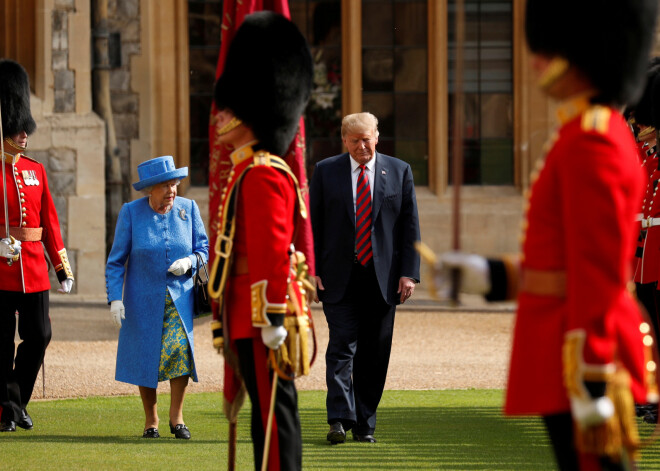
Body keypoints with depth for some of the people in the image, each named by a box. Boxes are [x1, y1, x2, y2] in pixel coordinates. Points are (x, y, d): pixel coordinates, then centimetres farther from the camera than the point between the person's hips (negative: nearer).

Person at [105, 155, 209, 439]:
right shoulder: (131, 212, -5)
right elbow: (116, 260, -2)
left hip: (179, 296, 1)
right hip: (143, 298, -1)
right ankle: (151, 420, 19)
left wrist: (189, 262, -15)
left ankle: (176, 414, -2)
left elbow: (204, 248, 7)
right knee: (146, 357, 2)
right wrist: (115, 298, -11)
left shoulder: (188, 209, 0)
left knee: (180, 348, -17)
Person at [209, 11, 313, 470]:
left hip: (260, 315, -10)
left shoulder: (263, 176, -14)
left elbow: (273, 254, -21)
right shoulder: (248, 172, 18)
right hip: (249, 317, 10)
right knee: (268, 414, 12)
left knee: (273, 412, -7)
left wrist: (272, 320, -25)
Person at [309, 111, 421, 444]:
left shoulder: (399, 171, 8)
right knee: (342, 346, -11)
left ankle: (364, 424, 12)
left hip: (382, 278, 1)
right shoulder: (325, 171, 6)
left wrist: (409, 273, -2)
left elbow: (410, 226, 6)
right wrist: (312, 270, -4)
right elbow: (312, 225, 5)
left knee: (374, 354, 4)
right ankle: (340, 420, -15)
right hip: (339, 277, -1)